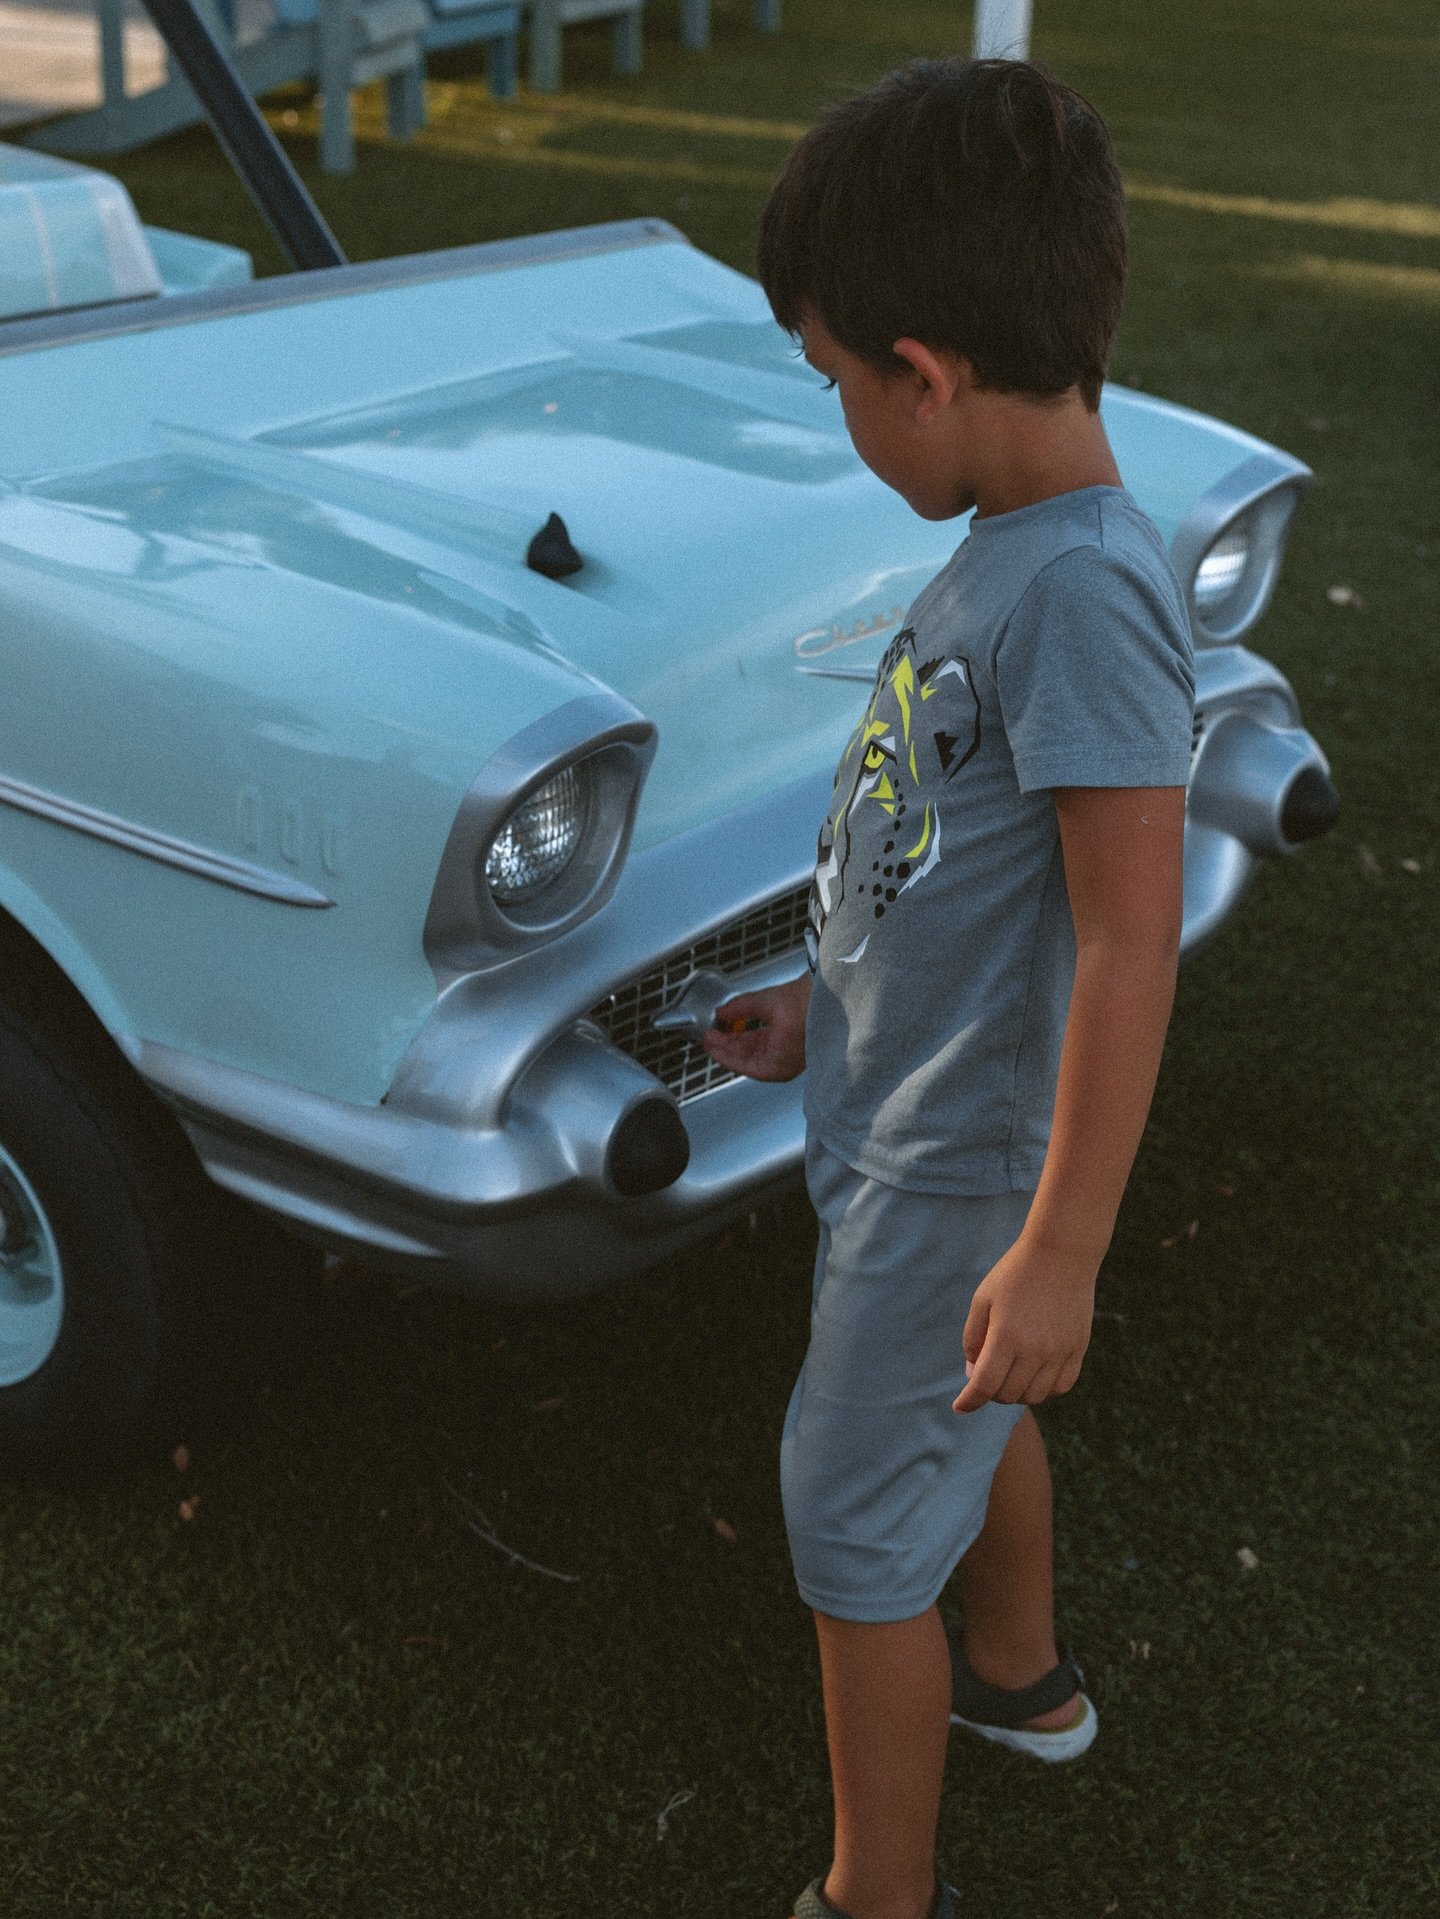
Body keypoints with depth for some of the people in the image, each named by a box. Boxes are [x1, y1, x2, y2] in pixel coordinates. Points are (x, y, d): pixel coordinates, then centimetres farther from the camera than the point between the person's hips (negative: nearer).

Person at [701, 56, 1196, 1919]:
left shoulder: (1083, 591, -28)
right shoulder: (1013, 544, 0)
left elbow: (1130, 938, -29)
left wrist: (1063, 1252, -26)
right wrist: (823, 1006, 13)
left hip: (959, 1168, -9)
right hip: (911, 1103, 9)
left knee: (857, 1526, 7)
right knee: (968, 1417, 29)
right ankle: (1022, 1676, 56)